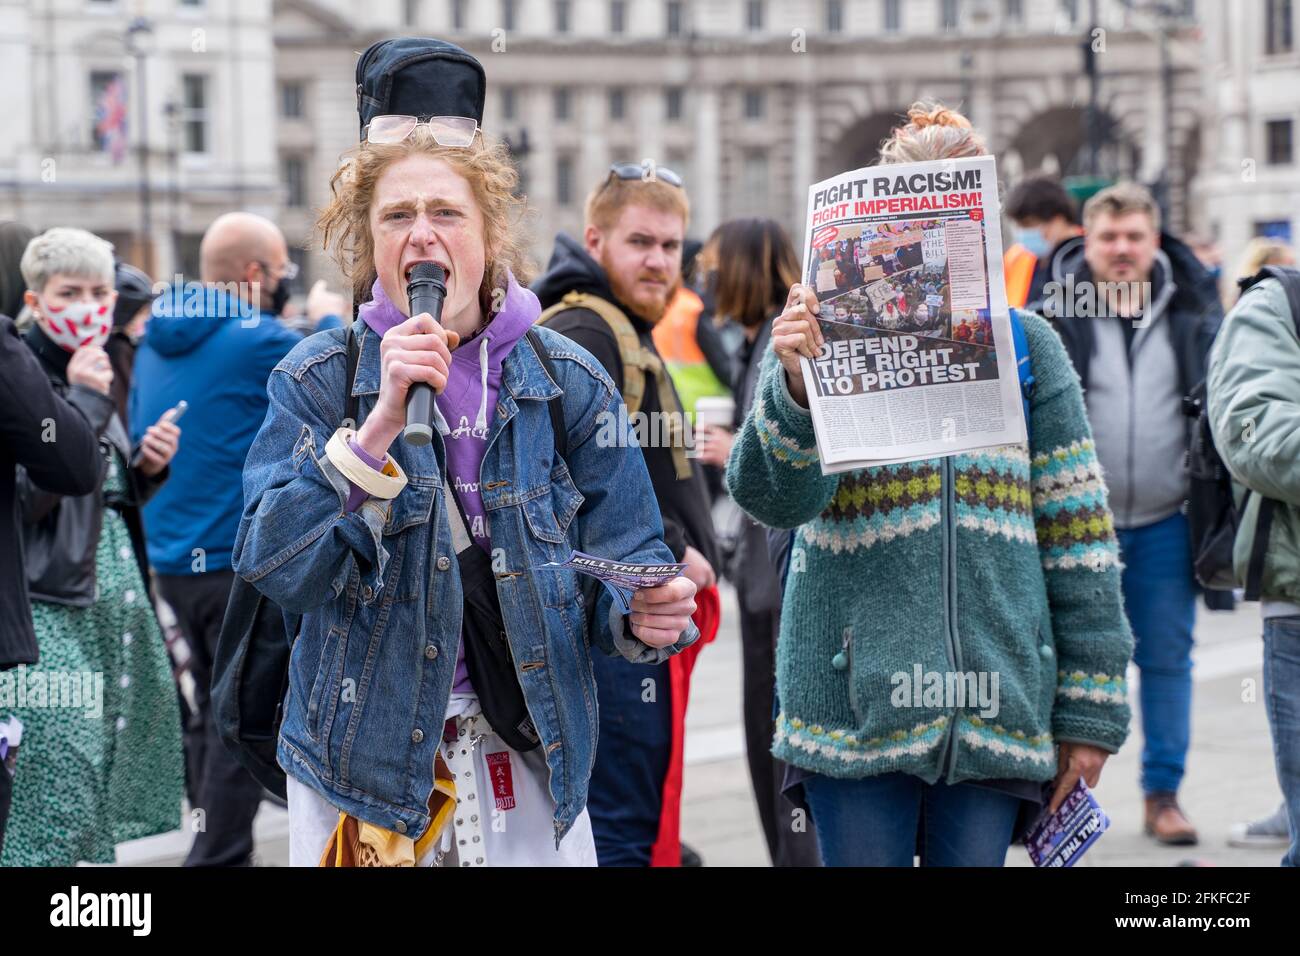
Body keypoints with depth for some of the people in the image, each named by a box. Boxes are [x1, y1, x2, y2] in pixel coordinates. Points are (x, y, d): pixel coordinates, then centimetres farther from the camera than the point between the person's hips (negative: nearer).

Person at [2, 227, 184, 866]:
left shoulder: (90, 371, 17)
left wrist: (148, 467, 4)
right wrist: (85, 400, -19)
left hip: (114, 591, 9)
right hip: (52, 601, -9)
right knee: (59, 769, -13)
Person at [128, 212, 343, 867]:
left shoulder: (156, 339, 10)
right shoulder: (258, 340, -16)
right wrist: (330, 322, 9)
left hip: (172, 558, 8)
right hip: (241, 559, -8)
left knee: (211, 710, 18)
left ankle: (217, 849, 24)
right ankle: (219, 858, -4)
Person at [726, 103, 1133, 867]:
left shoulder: (1027, 346, 6)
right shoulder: (833, 336, 1)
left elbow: (1079, 530, 7)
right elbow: (774, 497, -11)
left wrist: (1091, 709, 5)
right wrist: (794, 387, -31)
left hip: (997, 701, 2)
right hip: (859, 692, -2)